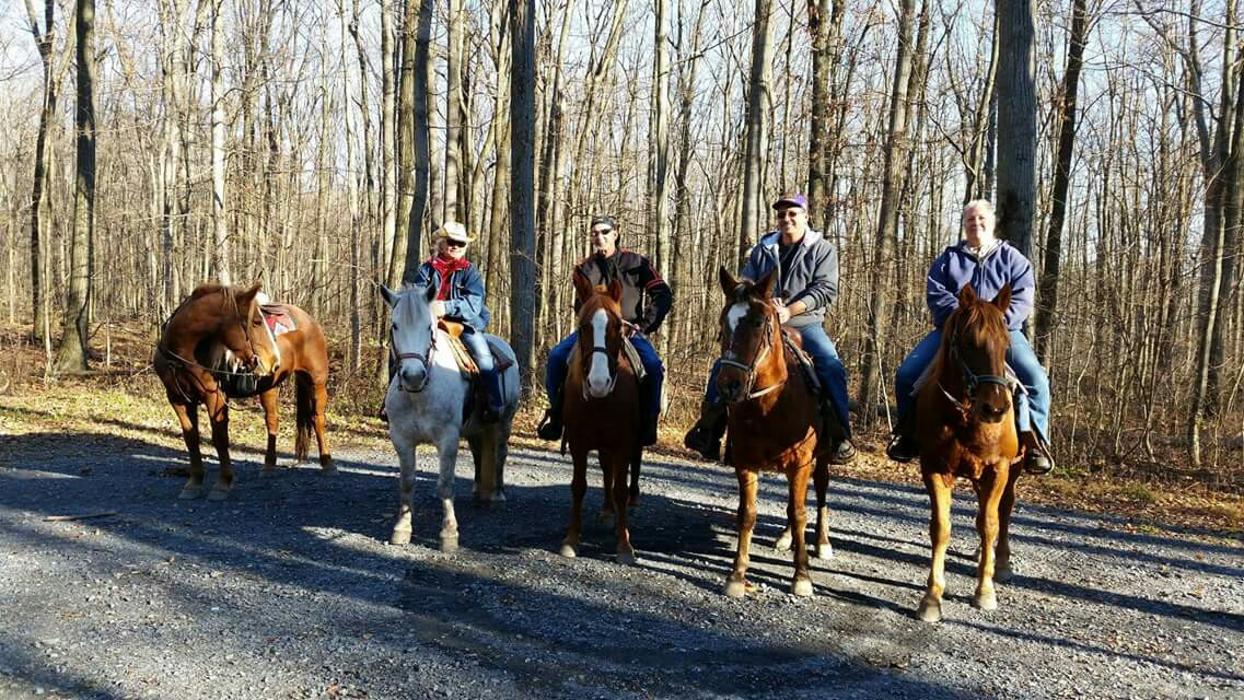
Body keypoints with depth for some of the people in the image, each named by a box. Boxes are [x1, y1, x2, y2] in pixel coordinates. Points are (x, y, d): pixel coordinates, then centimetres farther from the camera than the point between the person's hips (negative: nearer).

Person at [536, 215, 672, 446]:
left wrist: (644, 325, -8)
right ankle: (557, 411, -5)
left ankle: (648, 421, -14)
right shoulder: (585, 268, 9)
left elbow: (664, 296, 0)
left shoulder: (636, 262, 3)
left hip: (630, 329, -2)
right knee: (557, 355, -20)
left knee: (653, 365, -29)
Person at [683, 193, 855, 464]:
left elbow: (826, 289, -9)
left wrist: (791, 310, -21)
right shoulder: (762, 249, 12)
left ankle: (842, 434, -16)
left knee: (832, 366, -24)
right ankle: (708, 428, 1)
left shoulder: (823, 250, 3)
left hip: (805, 323, -2)